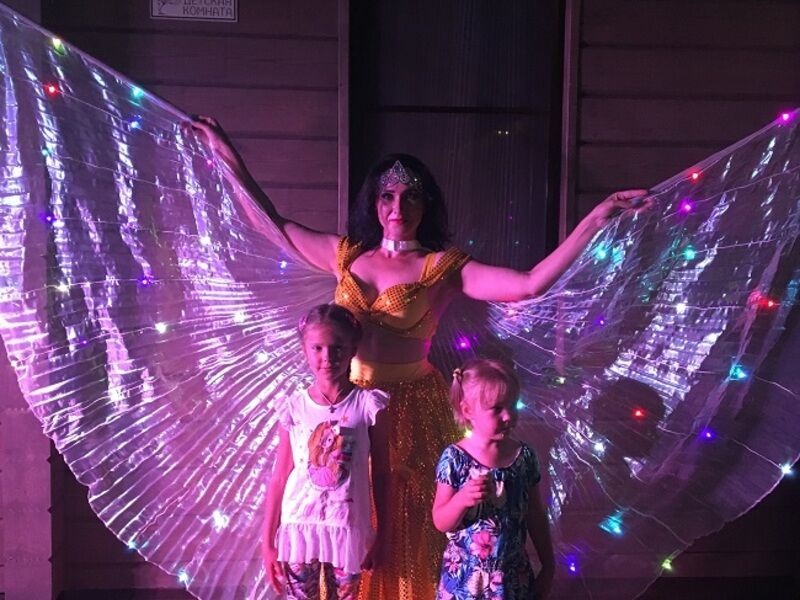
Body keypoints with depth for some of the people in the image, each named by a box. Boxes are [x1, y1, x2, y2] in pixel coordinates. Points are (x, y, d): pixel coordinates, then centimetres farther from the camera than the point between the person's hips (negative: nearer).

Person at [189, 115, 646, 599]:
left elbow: (530, 285, -17)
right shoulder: (347, 254, 5)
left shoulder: (444, 267, -6)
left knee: (408, 531, 11)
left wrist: (596, 219, -22)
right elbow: (273, 224, 14)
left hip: (411, 409, -3)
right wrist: (230, 157, 14)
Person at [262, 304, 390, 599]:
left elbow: (380, 474, -2)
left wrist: (381, 535, 2)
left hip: (347, 528, -1)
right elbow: (279, 478, 0)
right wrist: (268, 541, 3)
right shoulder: (294, 408, -5)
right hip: (298, 527, 1)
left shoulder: (369, 404, -9)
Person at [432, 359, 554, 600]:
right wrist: (462, 499, -29)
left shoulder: (524, 456, -6)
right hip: (466, 574, -2)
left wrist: (548, 565, 11)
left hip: (513, 574, 3)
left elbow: (536, 517, 5)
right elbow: (441, 523, -11)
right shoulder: (454, 458, -15)